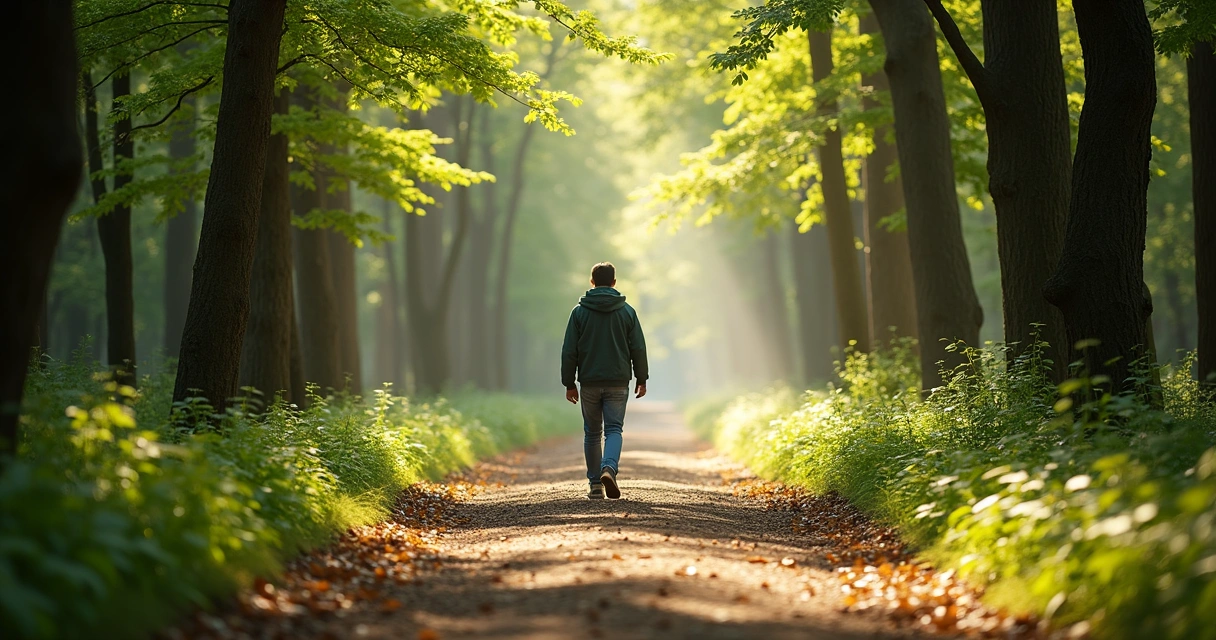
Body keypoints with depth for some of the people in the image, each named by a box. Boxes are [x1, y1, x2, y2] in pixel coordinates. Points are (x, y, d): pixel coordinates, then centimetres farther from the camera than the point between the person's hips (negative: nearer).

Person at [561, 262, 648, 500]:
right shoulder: (627, 311, 1)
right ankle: (609, 468, -26)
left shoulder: (580, 312, 0)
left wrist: (569, 383, 4)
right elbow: (638, 348, 1)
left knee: (592, 433, 11)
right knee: (614, 430, 1)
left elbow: (569, 351, -2)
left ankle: (595, 483, 12)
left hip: (589, 382, 0)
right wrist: (642, 379, 11)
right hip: (618, 382, 0)